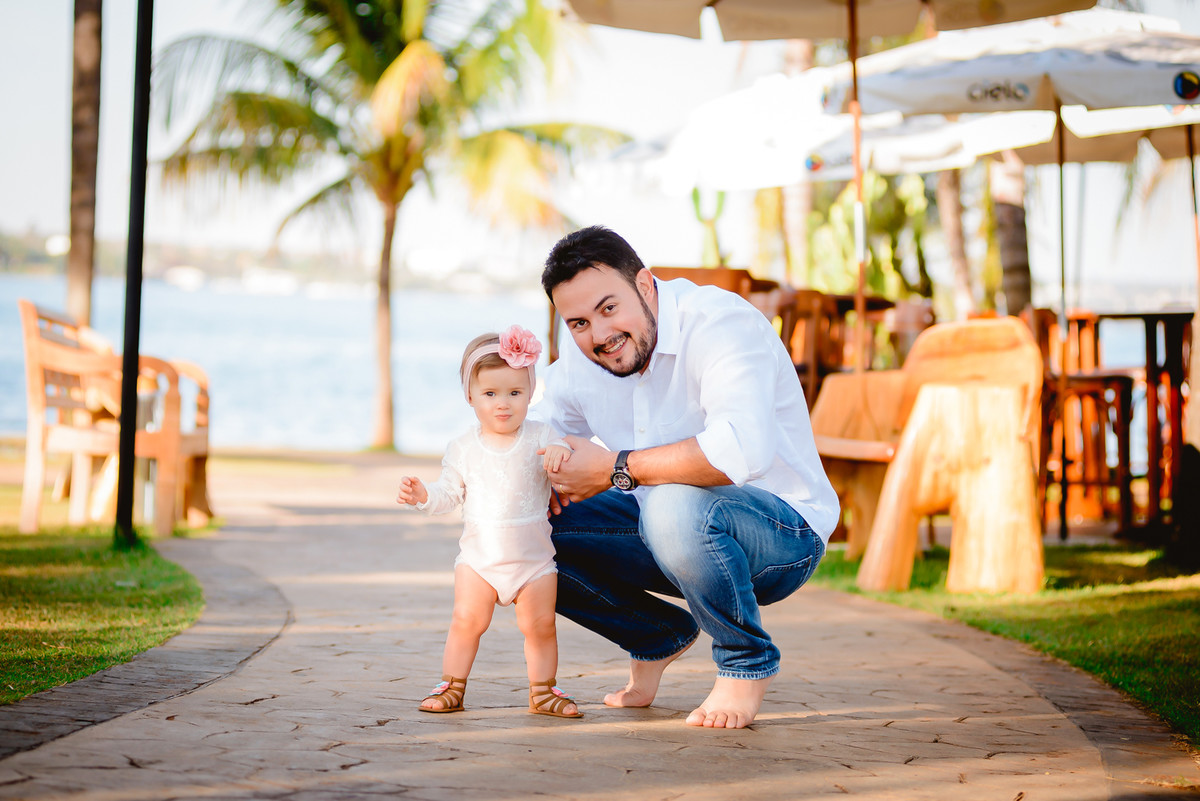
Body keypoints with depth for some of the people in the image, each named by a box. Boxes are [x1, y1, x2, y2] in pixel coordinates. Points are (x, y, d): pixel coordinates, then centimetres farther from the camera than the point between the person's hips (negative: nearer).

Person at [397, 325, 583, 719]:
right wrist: (423, 495, -16)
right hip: (479, 553, 0)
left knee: (540, 625, 1)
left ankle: (543, 691, 16)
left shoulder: (539, 436, -2)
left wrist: (562, 453, -29)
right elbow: (449, 492, 4)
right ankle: (451, 686, 9)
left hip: (534, 555, 0)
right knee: (467, 620, -4)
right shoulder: (464, 447, 1)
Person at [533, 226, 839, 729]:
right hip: (670, 527, 7)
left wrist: (615, 469, -34)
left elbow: (742, 449, -41)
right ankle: (659, 636, 12)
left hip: (783, 532, -7)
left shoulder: (718, 323, -25)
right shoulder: (579, 364, -1)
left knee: (674, 504, -39)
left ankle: (748, 661, -11)